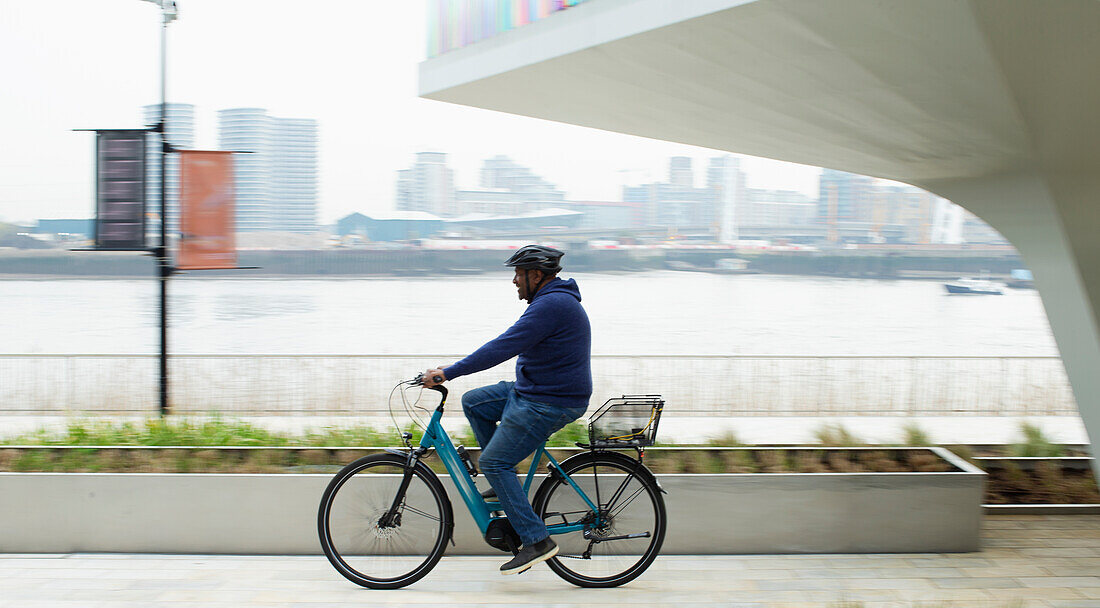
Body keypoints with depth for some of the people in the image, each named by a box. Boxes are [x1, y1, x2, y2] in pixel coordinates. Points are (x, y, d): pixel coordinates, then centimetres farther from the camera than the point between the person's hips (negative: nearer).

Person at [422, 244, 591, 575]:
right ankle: (505, 483, 17)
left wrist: (448, 372, -22)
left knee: (492, 461, -9)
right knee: (472, 402, 12)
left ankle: (537, 541, -7)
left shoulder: (551, 305, -21)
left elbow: (503, 347, -26)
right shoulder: (553, 299, 14)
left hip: (550, 404, -11)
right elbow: (510, 345, 22)